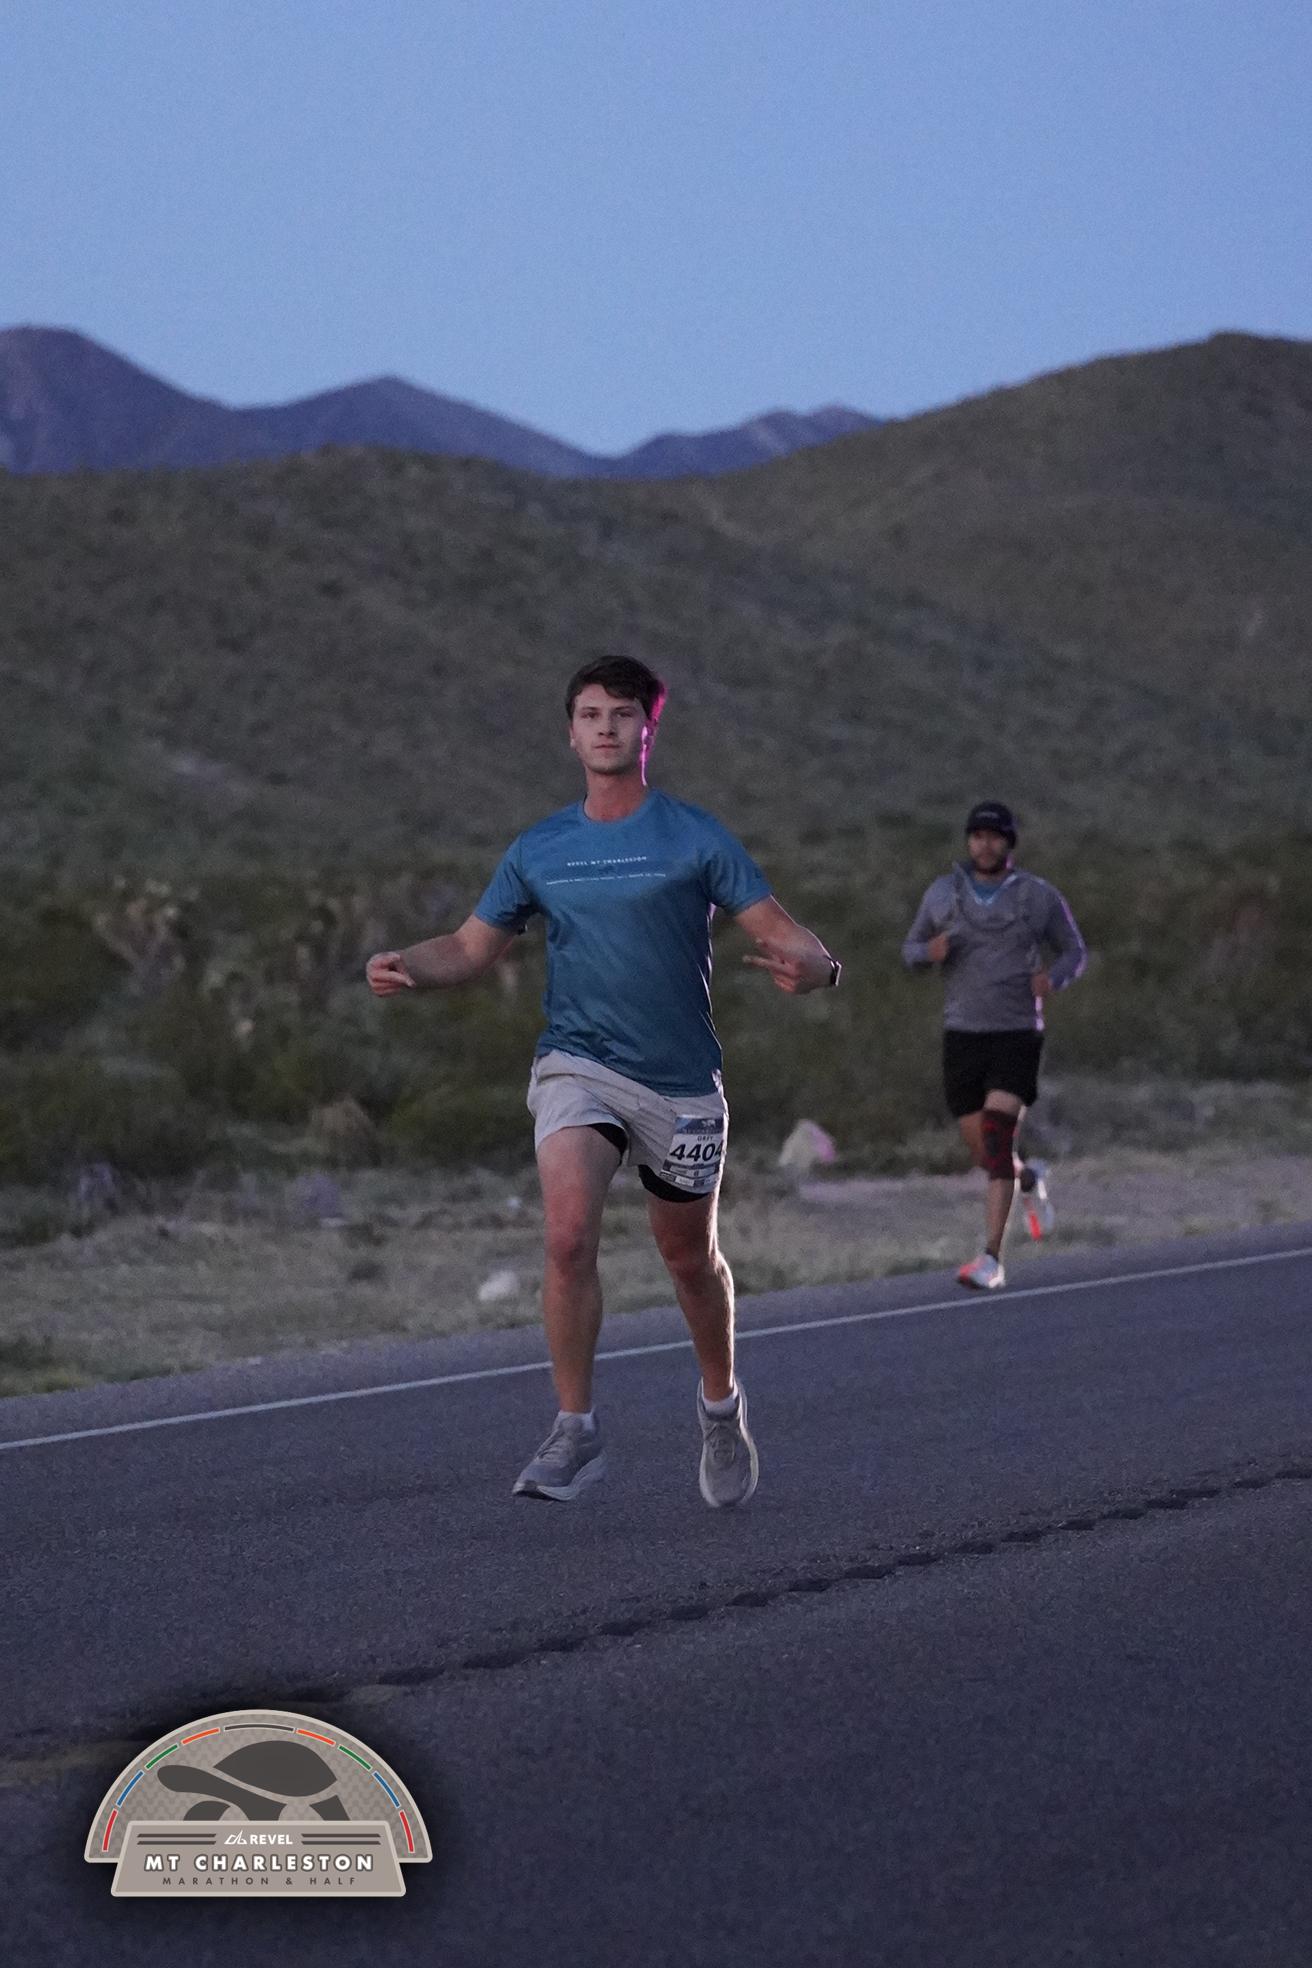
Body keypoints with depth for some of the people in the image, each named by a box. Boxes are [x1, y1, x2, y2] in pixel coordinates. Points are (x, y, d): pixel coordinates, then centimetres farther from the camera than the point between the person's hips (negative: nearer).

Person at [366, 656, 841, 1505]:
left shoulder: (696, 838, -4)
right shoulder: (538, 851, 6)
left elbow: (782, 933, -7)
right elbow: (472, 947, 13)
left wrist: (813, 966, -31)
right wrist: (407, 968, -8)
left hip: (681, 1081, -1)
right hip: (578, 1067, 1)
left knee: (691, 1259, 13)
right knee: (569, 1230, -23)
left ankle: (721, 1405, 40)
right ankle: (576, 1431, -16)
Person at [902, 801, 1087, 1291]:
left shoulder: (1039, 897, -2)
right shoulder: (942, 893, 3)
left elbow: (1075, 952, 9)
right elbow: (912, 953, 12)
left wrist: (1053, 977, -14)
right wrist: (930, 951, -13)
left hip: (1017, 1035, -3)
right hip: (962, 1037, 3)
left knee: (996, 1137, -20)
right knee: (984, 1153, 7)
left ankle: (991, 1261, -19)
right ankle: (1029, 1179, 44)